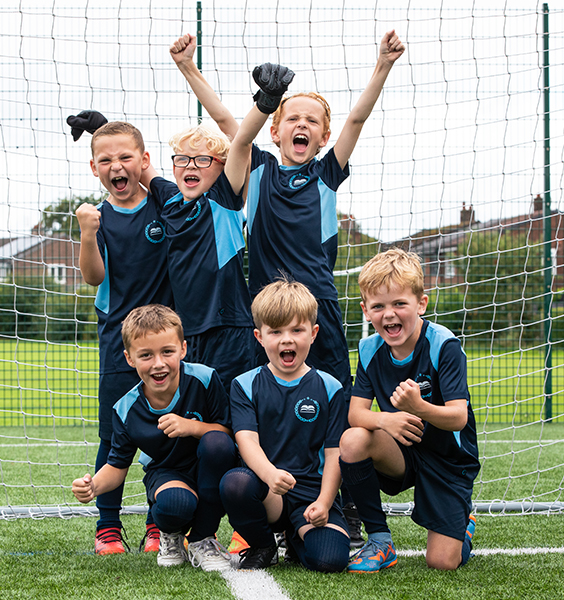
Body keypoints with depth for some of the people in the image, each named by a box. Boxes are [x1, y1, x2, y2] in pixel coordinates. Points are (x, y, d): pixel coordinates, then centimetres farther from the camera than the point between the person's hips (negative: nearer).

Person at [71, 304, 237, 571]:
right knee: (174, 504, -39)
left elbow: (230, 430, -12)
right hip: (166, 473, -1)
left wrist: (192, 427, -30)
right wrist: (93, 486, -22)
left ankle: (202, 539, -16)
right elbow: (117, 465, 0)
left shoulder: (204, 379, -18)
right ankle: (172, 534, 5)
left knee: (216, 442, -35)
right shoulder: (126, 410, -11)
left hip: (209, 472, 1)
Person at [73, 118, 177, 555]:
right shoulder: (99, 217, 1)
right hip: (119, 337, 0)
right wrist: (88, 234, -25)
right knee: (114, 436, 2)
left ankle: (160, 526, 14)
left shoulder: (165, 205, 1)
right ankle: (108, 527, 11)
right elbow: (95, 277, -6)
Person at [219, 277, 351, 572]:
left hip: (311, 491, 0)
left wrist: (323, 502, -14)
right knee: (233, 483, -36)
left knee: (330, 559, -27)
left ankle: (297, 538, 14)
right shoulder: (245, 386, 6)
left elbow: (334, 453, 2)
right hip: (265, 490, 0)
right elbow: (247, 440, -9)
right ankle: (262, 546, -2)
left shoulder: (329, 389, 6)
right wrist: (270, 474, -31)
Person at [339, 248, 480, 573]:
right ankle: (380, 541, -11)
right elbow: (356, 413, -10)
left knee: (442, 562, -15)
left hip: (448, 458, -4)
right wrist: (384, 419, -34)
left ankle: (464, 525, 25)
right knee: (353, 441, -30)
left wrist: (419, 408, -49)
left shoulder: (444, 345, -21)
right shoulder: (370, 350, -5)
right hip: (402, 452, 4)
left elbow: (458, 418, -27)